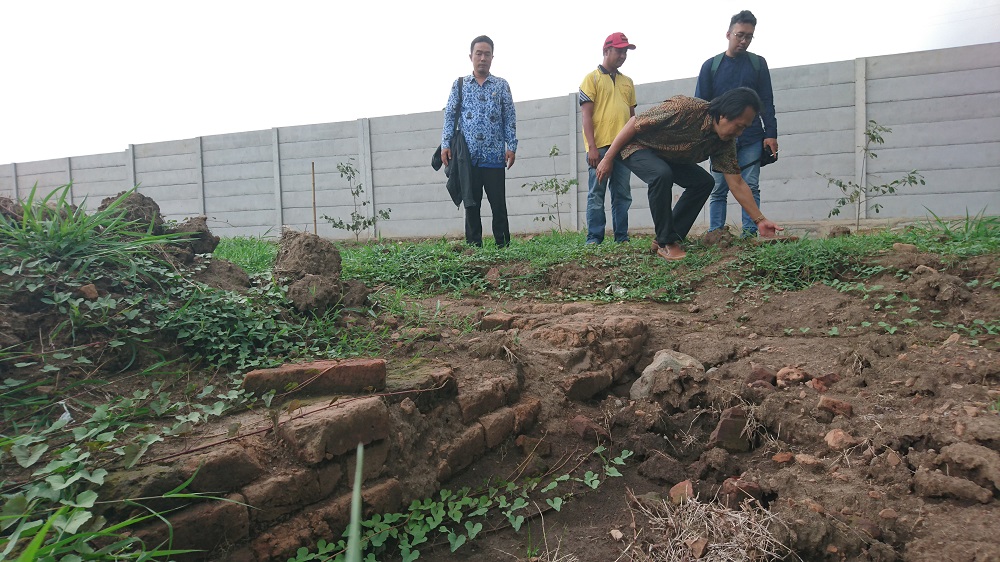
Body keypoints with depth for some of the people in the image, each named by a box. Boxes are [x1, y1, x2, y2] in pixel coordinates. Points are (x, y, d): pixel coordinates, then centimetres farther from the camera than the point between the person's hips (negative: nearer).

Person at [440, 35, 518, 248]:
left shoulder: (501, 85, 8)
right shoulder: (459, 85, 9)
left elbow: (510, 118, 7)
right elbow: (450, 116, 8)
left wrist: (511, 146, -2)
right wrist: (445, 145, -2)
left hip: (494, 157, -1)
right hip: (468, 157, 1)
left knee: (498, 204, 1)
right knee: (471, 204, 5)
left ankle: (503, 246, 8)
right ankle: (473, 246, 11)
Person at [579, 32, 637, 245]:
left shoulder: (627, 82, 19)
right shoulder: (592, 78, 3)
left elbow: (632, 114, 22)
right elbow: (586, 114, -5)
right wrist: (591, 147, -14)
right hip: (600, 146, -5)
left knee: (622, 194, 5)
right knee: (596, 194, -3)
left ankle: (622, 237, 10)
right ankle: (594, 238, 0)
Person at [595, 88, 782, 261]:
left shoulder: (725, 142, -12)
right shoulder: (683, 108, -34)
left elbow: (737, 184, -9)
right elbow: (634, 123, -26)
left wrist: (760, 220, -13)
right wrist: (608, 158, -22)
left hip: (668, 157, 7)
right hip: (637, 146, -7)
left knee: (704, 181, -5)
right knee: (662, 175, -35)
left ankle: (669, 237, 2)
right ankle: (665, 243, -20)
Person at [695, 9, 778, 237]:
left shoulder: (758, 63, 9)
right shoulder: (711, 65, 7)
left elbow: (767, 102, 7)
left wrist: (771, 134, -3)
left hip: (751, 139, 0)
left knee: (750, 187, -3)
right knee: (718, 191, 1)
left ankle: (750, 234, -2)